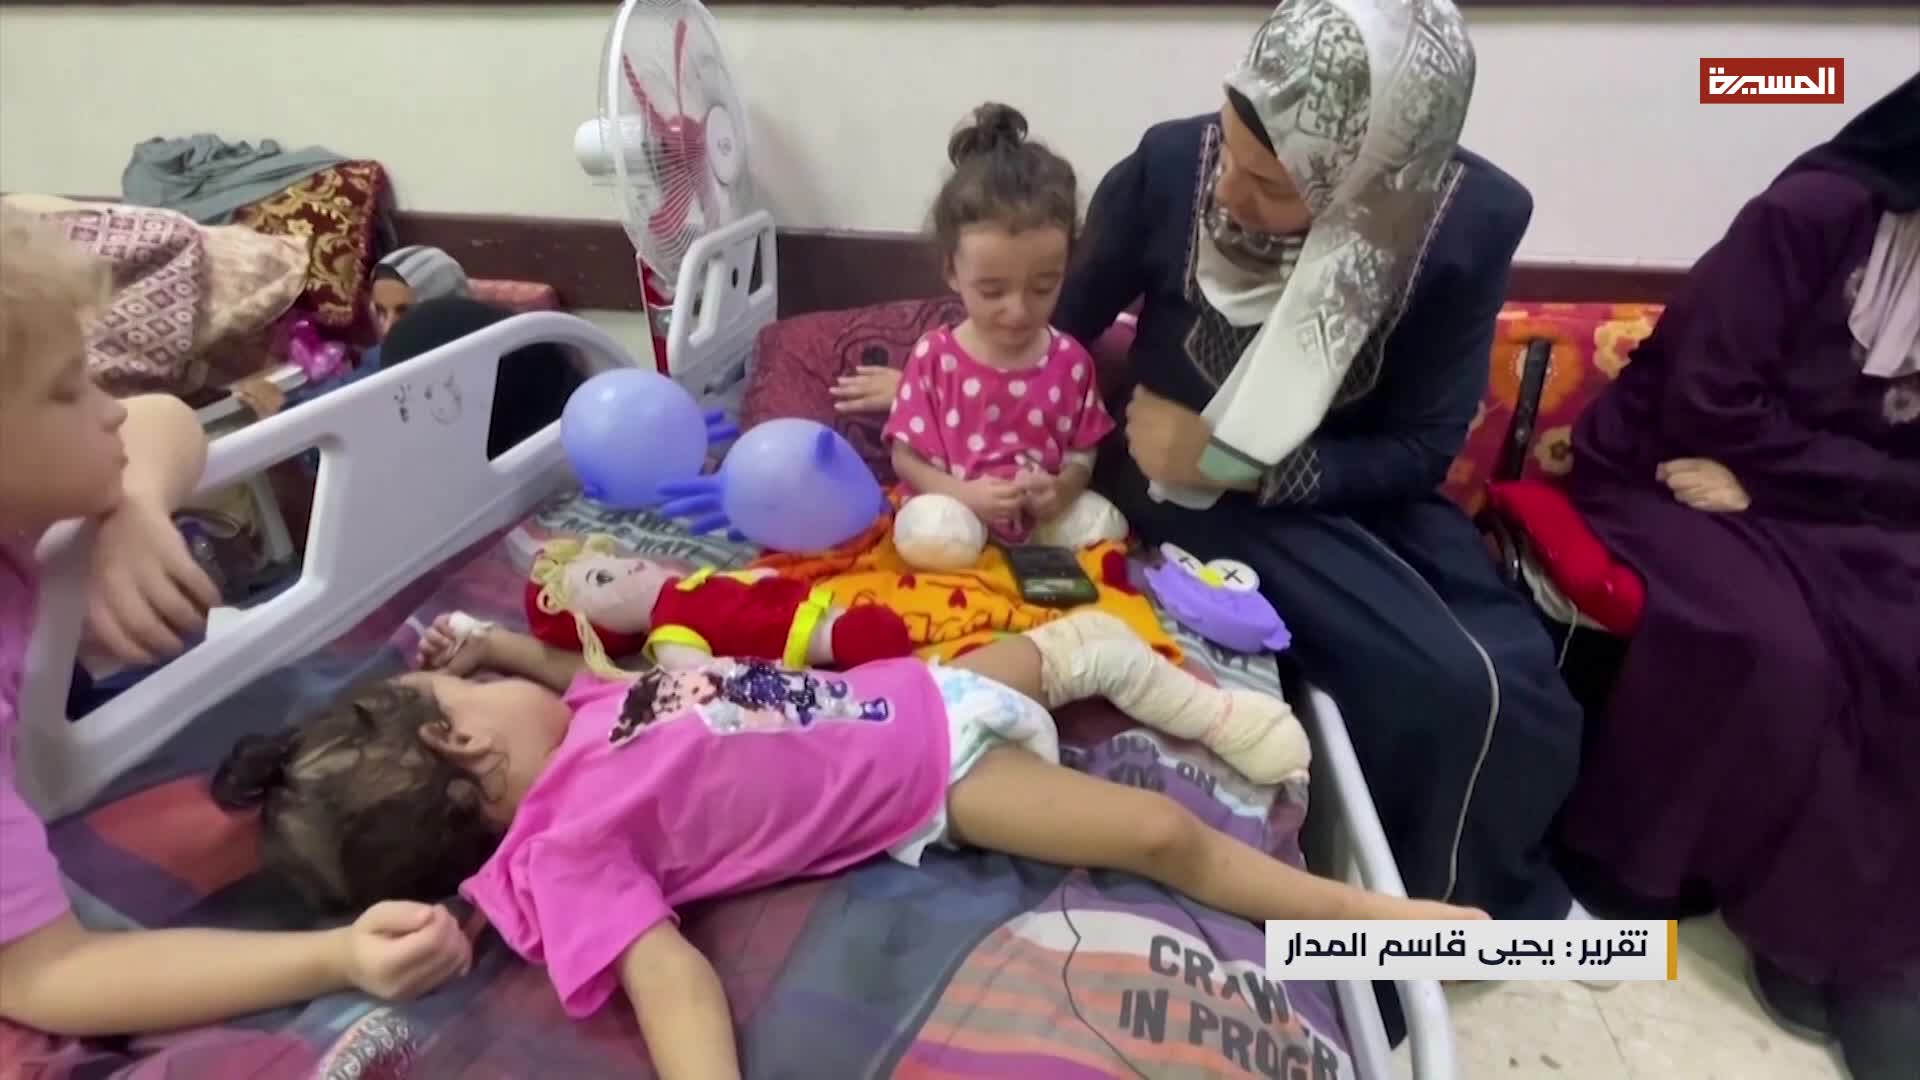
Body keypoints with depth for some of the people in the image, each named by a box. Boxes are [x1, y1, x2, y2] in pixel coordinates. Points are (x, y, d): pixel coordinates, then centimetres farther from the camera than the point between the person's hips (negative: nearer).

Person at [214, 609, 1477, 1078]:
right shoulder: (565, 847, -21)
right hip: (931, 777, -8)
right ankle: (1381, 915, 7)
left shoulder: (573, 725, 3)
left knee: (1086, 638, 20)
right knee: (1161, 834, -11)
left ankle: (1209, 709, 44)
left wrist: (507, 647, 11)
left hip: (915, 691, 9)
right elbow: (669, 972, -32)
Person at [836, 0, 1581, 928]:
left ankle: (1483, 899, 20)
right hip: (1195, 490, -3)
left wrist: (1231, 462, -23)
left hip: (1359, 484, 3)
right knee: (1447, 688, -21)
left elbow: (1423, 447, -13)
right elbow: (1059, 322, -3)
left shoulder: (1475, 220, -18)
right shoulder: (1168, 169, -22)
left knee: (1527, 696, -15)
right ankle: (1428, 900, 12)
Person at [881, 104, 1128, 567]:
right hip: (957, 506, -3)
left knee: (1105, 523, -21)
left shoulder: (1070, 360, -1)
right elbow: (905, 457, -4)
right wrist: (963, 494, -22)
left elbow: (1083, 451, 6)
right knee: (930, 531, -34)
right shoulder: (934, 356, -8)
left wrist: (1062, 490, -18)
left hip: (1043, 514, 4)